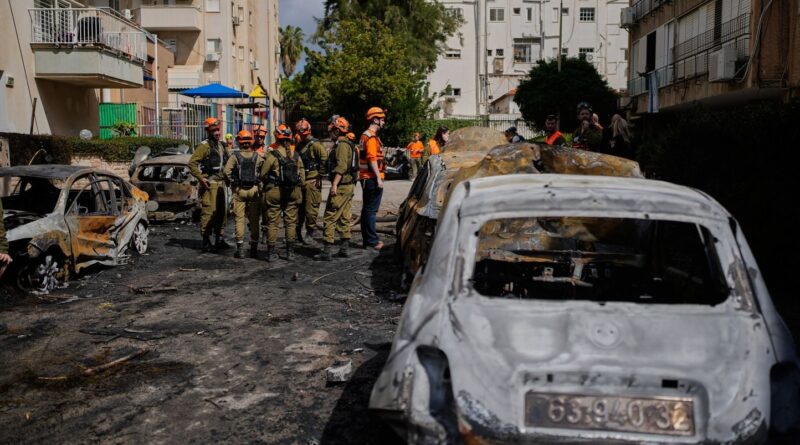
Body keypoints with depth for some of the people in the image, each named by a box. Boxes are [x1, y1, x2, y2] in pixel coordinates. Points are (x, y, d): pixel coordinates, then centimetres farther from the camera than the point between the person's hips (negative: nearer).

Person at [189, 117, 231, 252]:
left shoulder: (221, 145, 15)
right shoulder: (204, 146, -10)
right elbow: (192, 163, -16)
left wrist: (226, 177, 17)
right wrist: (201, 178, -20)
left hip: (220, 183, 8)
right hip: (209, 184, -8)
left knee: (222, 211, 11)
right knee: (209, 211, -9)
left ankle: (219, 239, 20)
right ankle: (206, 240, -4)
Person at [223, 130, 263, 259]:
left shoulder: (235, 156, -4)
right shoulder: (257, 157, 1)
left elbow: (226, 171, -15)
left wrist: (231, 181, -1)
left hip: (239, 190, -1)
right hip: (254, 190, 1)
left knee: (239, 219, 4)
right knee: (254, 220, 9)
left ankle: (240, 249, 3)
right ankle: (254, 249, 12)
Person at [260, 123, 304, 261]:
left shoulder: (272, 155, -11)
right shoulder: (296, 155, 0)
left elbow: (263, 175, -5)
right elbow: (302, 177, 3)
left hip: (274, 192, -3)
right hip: (293, 192, 3)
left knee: (272, 222, 5)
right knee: (291, 222, 10)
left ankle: (271, 252, 7)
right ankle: (290, 252, 12)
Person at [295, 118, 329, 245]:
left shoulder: (315, 144, -9)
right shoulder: (299, 145, 16)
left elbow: (324, 157, -19)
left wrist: (320, 176, -17)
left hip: (312, 181, -8)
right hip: (300, 181, 8)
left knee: (311, 208, -5)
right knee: (298, 207, 11)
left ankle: (310, 234, 4)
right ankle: (297, 233, 20)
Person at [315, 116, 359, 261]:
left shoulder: (342, 145, -14)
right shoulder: (350, 144, 18)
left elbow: (341, 167, -25)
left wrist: (334, 184, -28)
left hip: (341, 186, -10)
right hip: (350, 185, 10)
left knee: (330, 218, -8)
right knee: (344, 217, 14)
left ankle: (326, 251, -9)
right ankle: (345, 249, 19)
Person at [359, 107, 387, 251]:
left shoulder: (365, 135, 17)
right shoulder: (372, 137, -14)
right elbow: (372, 159, -21)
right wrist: (379, 178, -21)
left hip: (366, 178, 10)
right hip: (372, 178, -10)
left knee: (367, 209, 12)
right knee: (371, 210, -7)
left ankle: (367, 239, 18)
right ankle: (372, 241, -5)